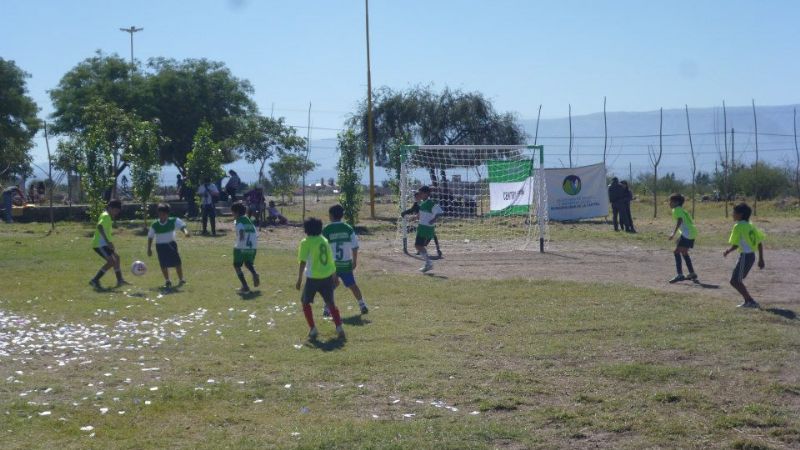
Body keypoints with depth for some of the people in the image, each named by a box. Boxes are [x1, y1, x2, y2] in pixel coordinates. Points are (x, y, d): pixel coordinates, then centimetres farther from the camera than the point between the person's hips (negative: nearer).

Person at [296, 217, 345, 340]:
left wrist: (299, 280, -8)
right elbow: (331, 260, 13)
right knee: (330, 303, 14)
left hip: (313, 278, -5)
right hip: (327, 276, 5)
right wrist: (335, 277, 22)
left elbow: (303, 262, -13)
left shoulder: (306, 242, -8)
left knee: (306, 302, 12)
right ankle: (339, 328, 4)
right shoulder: (324, 240, 9)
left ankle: (313, 329, 5)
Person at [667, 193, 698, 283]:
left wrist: (674, 233, -27)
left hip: (687, 233, -10)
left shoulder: (676, 210, -5)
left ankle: (680, 275, -22)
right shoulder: (682, 210, 23)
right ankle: (692, 274, 30)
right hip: (692, 232, 10)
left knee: (677, 252, -12)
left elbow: (680, 220, -21)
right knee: (684, 253, 23)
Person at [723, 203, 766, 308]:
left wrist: (728, 251, 5)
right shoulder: (750, 225, 13)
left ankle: (751, 301, -6)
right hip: (752, 255, 9)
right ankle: (748, 301, 17)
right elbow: (759, 243, 13)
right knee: (735, 280, 17)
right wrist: (761, 259, 17)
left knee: (735, 281, -4)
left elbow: (735, 244, -14)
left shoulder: (738, 226, -12)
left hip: (745, 256, -9)